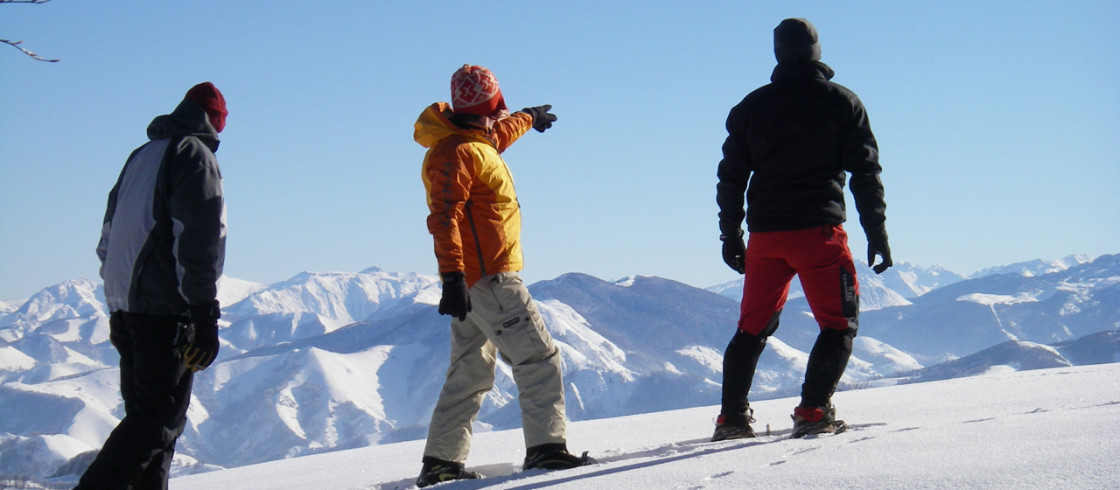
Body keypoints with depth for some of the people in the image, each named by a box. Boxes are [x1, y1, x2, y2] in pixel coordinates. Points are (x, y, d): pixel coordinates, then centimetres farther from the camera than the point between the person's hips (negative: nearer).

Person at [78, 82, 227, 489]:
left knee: (145, 414, 12)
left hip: (124, 306, 8)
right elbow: (201, 241, -14)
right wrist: (205, 317, -15)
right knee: (160, 418, -9)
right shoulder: (194, 155, -5)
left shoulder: (140, 157, 20)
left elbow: (109, 237, 22)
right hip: (167, 309, -8)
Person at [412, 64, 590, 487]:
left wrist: (528, 119, 59)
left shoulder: (474, 140, 16)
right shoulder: (456, 153, -14)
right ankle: (546, 448, -15)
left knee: (471, 373, 13)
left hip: (472, 279, 11)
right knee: (539, 358, -11)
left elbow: (498, 135, 41)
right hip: (488, 278, -11)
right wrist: (453, 276, -30)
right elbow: (444, 218, -23)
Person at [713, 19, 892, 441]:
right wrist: (877, 233, 2)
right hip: (818, 230, -3)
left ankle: (732, 415, 9)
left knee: (753, 327, 15)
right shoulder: (841, 102, 2)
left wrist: (730, 236, 18)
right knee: (839, 323, 5)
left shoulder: (752, 106, 10)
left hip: (764, 234, 4)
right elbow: (865, 171, -1)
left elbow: (731, 176, 11)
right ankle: (813, 410, -10)